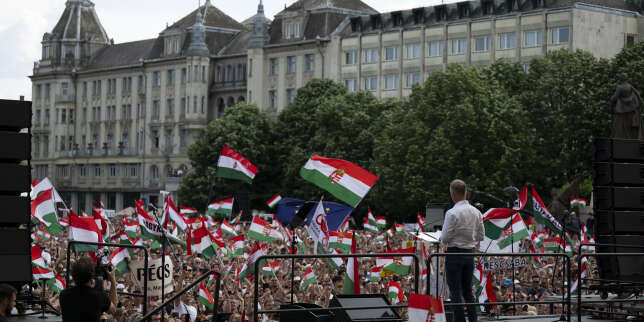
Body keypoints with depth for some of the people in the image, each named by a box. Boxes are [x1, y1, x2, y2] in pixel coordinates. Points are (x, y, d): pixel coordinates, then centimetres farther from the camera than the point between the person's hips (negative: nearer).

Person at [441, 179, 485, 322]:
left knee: (455, 291, -1)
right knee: (468, 290, 14)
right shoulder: (476, 212, 4)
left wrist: (443, 241, 6)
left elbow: (445, 237, -15)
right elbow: (481, 236, 9)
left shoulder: (452, 213, -16)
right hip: (470, 253, 6)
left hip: (454, 253, -6)